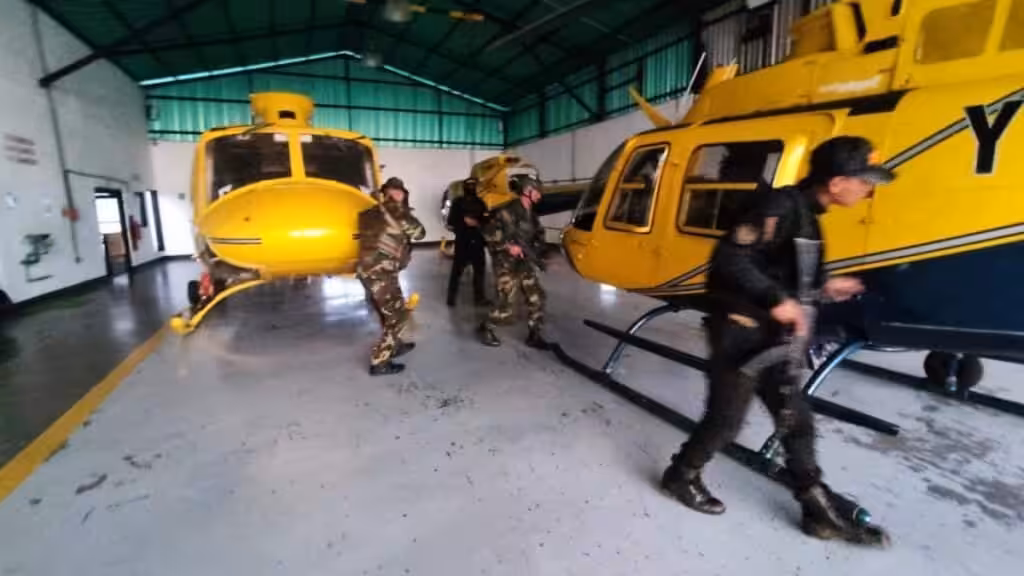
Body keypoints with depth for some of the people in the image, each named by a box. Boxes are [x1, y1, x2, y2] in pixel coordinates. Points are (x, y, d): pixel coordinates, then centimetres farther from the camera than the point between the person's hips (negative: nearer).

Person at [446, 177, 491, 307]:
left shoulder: (480, 202, 13)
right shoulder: (458, 202, 3)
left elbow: (486, 220, 8)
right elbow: (451, 221, -3)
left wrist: (478, 224, -10)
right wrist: (464, 221, -14)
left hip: (477, 240, 4)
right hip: (462, 240, -3)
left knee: (479, 268, 5)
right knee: (457, 269, -5)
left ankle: (480, 297, 15)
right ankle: (451, 297, 6)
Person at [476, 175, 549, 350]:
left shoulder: (531, 214, 10)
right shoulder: (508, 211, -16)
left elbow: (538, 234, 21)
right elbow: (489, 233, -21)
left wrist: (534, 251, 3)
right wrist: (508, 246, -21)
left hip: (525, 264, 8)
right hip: (507, 266, -8)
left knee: (536, 299, 3)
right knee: (504, 307, -6)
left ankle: (535, 336, 15)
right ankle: (485, 328, 20)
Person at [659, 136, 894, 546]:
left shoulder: (805, 215, 12)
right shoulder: (783, 206, -18)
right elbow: (730, 257, -29)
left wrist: (823, 287, 20)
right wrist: (777, 300, -28)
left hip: (771, 337, 10)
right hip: (741, 334, -9)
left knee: (797, 422, 16)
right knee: (725, 420, 5)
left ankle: (821, 511, 31)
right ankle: (681, 476, 30)